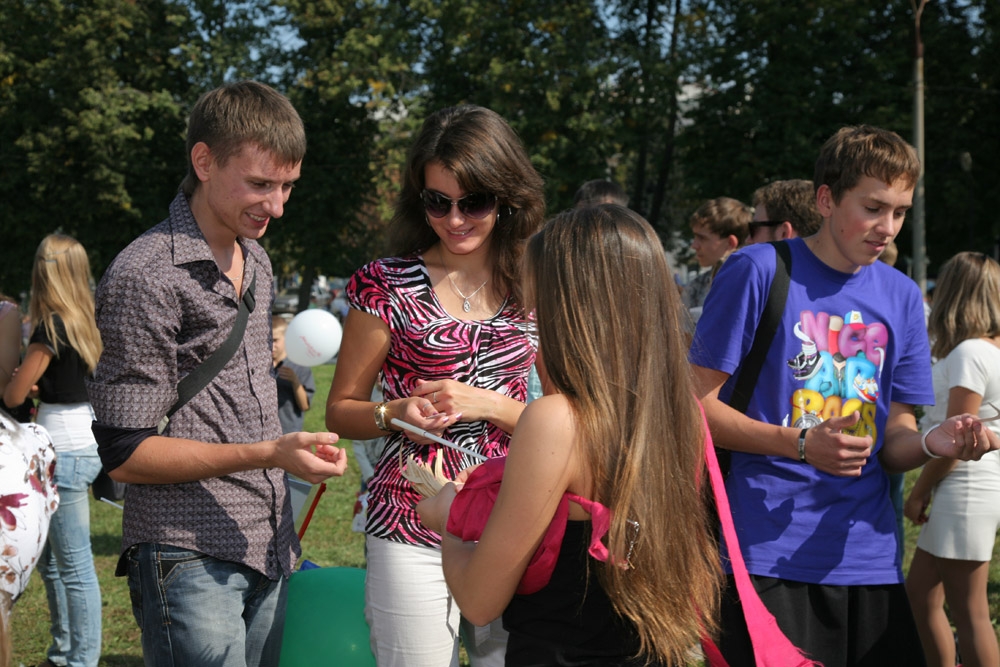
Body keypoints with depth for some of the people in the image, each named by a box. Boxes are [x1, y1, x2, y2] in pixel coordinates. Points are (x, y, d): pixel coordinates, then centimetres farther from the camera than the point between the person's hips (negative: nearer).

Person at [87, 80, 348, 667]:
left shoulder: (257, 262, 14)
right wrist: (268, 454, -22)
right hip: (190, 559, -7)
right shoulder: (146, 276, -13)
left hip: (268, 553, 8)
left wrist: (283, 536, 18)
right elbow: (126, 453, -13)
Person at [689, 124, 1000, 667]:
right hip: (770, 555, -5)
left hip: (870, 558, 5)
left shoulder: (902, 297, 11)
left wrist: (932, 444, -10)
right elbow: (697, 403, -6)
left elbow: (892, 438, 14)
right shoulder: (758, 271, -5)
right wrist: (801, 444, -19)